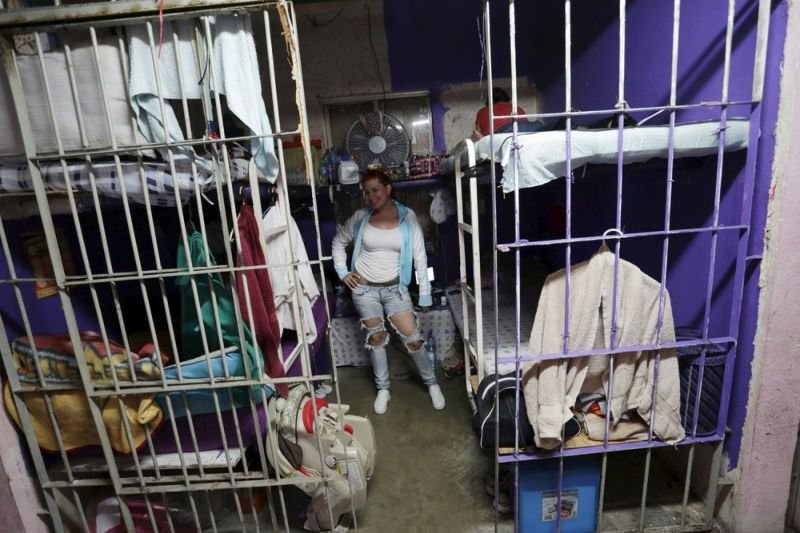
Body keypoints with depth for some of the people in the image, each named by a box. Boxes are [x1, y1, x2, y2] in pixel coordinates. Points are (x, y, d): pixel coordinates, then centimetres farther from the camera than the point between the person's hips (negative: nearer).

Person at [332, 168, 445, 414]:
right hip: (364, 288, 1)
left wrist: (425, 293, -6)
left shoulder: (407, 216, -8)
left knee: (413, 337, -1)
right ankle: (383, 389, 30)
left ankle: (431, 383, 23)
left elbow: (419, 256, -6)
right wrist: (342, 272, 2)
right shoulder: (360, 217, -4)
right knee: (376, 337, 10)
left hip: (395, 288, -1)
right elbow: (339, 241, 11)